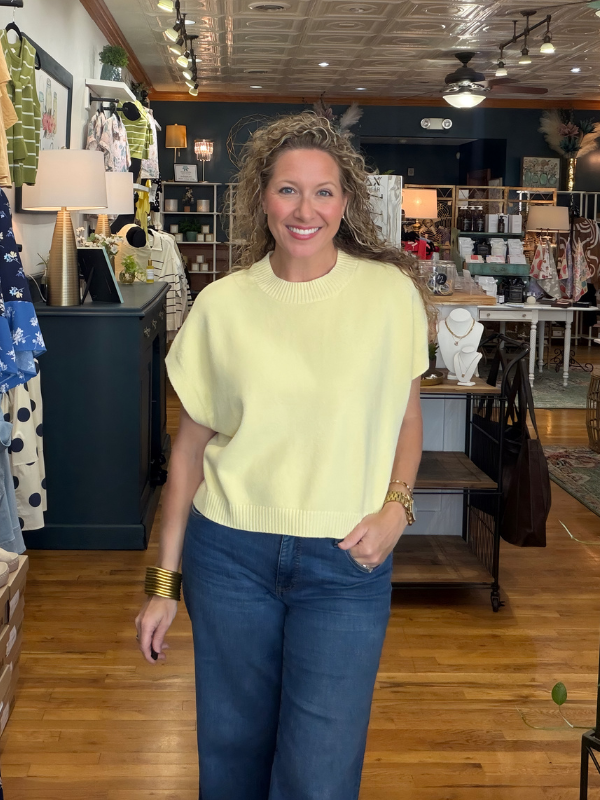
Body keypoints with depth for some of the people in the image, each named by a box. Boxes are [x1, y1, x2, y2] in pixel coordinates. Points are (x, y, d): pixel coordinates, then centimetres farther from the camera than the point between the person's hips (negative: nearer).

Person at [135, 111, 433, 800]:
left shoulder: (391, 293, -4)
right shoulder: (222, 305, -2)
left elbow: (406, 419, 9)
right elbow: (190, 446, 4)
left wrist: (395, 508, -9)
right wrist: (164, 581, 5)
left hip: (345, 563, -1)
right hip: (230, 555, 2)